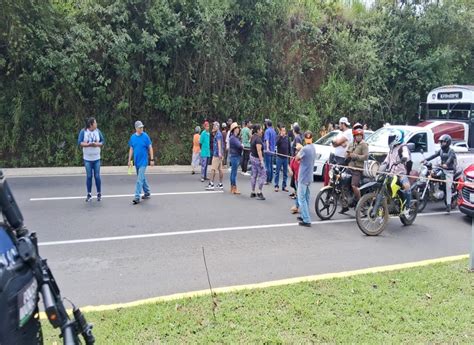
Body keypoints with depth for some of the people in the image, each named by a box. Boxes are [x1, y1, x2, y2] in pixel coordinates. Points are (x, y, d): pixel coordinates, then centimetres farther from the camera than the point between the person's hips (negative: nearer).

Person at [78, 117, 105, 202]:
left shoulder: (98, 131, 1)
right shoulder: (83, 131, -5)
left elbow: (102, 141, 4)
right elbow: (80, 142, -8)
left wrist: (97, 144, -16)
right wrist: (89, 144, -22)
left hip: (96, 158, 1)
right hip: (87, 158, -1)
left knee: (97, 176, 3)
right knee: (89, 176, 5)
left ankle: (99, 194, 15)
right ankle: (89, 194, 15)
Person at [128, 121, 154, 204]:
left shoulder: (145, 136, -8)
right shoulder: (132, 137, 5)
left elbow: (150, 148, -5)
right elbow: (131, 149, 11)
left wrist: (152, 159, -7)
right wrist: (129, 160, 9)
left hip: (143, 161, -5)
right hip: (136, 161, 5)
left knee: (140, 179, -9)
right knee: (142, 178, 17)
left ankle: (137, 197, -7)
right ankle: (147, 193, 32)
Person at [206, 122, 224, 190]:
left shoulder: (218, 134, -12)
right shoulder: (218, 134, 18)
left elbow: (219, 143, -25)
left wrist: (219, 152, -33)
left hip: (216, 154, -10)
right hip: (219, 154, 10)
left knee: (213, 169, -8)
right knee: (220, 169, 10)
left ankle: (211, 184, -8)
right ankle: (220, 184, 13)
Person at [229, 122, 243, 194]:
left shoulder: (236, 137, 15)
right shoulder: (232, 138, -16)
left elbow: (240, 145, 11)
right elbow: (239, 146, -23)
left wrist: (241, 146, -9)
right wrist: (242, 146, -3)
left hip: (236, 156, 10)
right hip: (234, 156, -10)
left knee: (233, 172, 14)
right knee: (234, 172, -5)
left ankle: (232, 188, 22)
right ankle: (234, 189, -2)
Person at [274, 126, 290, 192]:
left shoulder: (287, 138, 8)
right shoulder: (278, 137, -2)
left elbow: (289, 146, 14)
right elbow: (276, 143, -21)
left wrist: (289, 154, 7)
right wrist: (281, 136, -26)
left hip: (286, 157, 4)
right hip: (279, 157, -4)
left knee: (285, 173, 7)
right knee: (277, 172, 0)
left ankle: (284, 186, 14)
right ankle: (276, 186, 6)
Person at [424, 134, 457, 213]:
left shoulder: (451, 151, -9)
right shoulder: (441, 151, 12)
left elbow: (450, 158, -28)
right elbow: (434, 155, 0)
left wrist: (446, 164, -48)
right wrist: (426, 160, -17)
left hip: (449, 171, -7)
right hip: (442, 170, 7)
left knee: (448, 187, -11)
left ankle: (448, 204, -9)